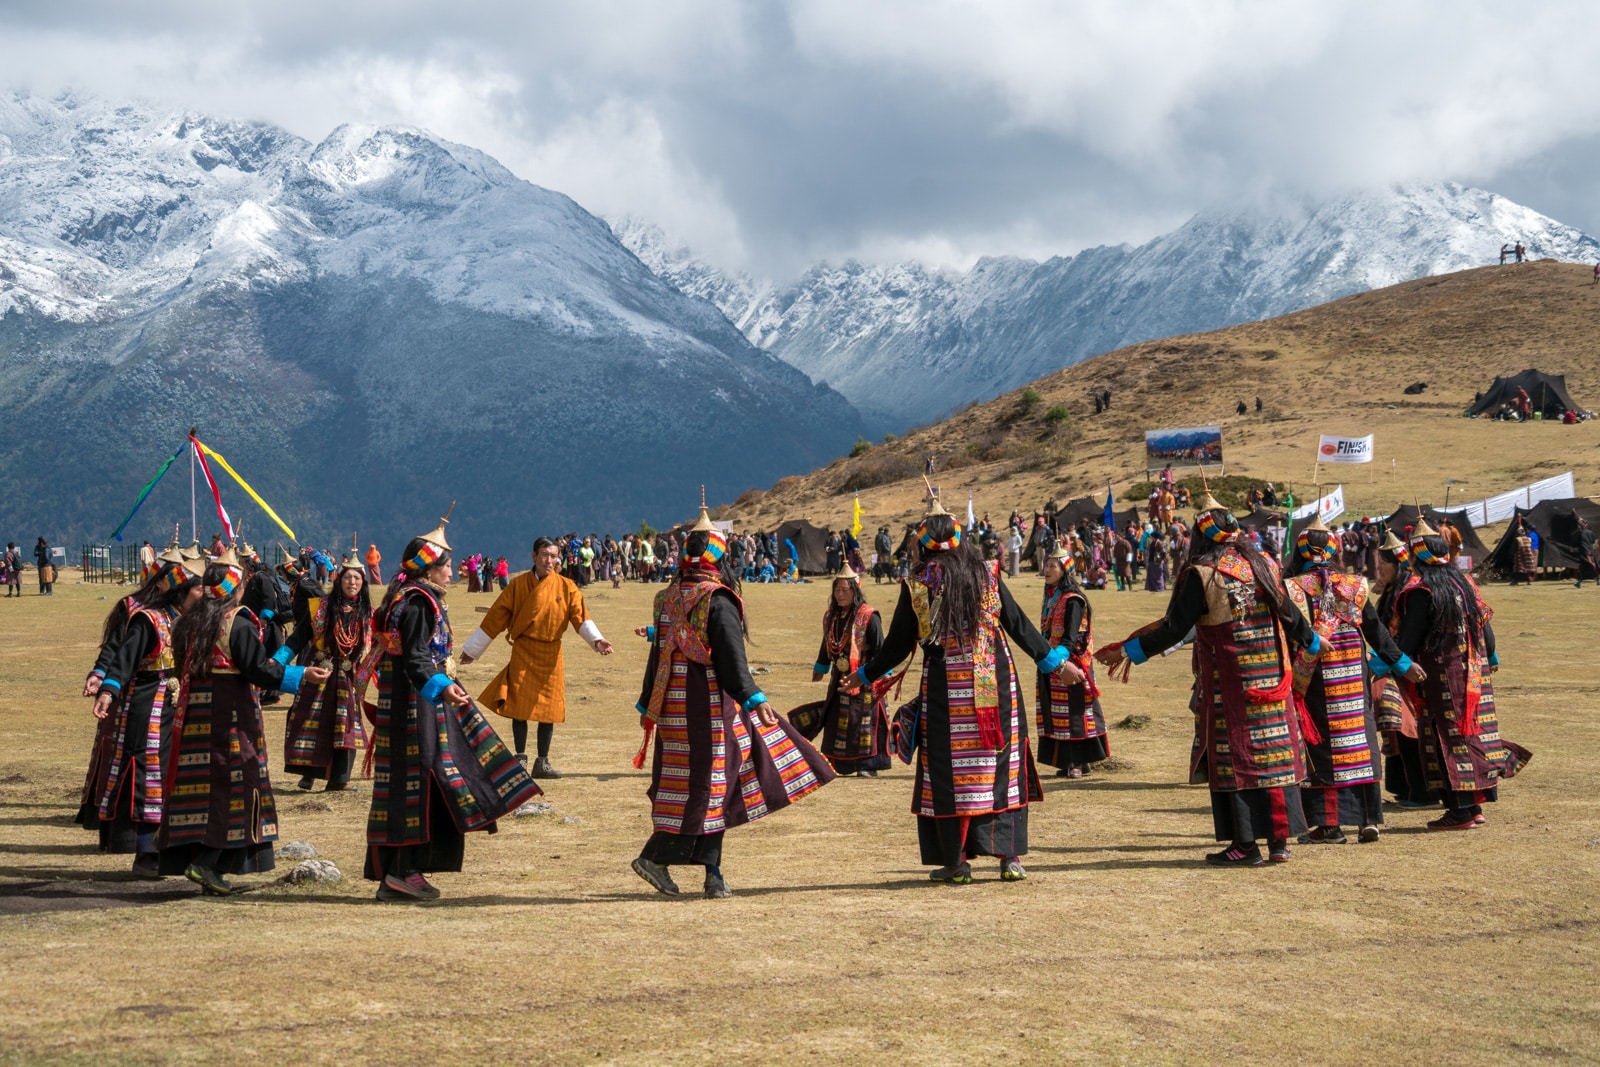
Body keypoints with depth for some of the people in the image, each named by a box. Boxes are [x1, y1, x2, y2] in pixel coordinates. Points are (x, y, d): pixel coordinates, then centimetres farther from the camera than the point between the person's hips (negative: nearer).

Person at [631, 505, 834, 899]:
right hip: (710, 706, -7)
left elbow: (658, 655, 14)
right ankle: (654, 857, -2)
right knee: (705, 782, 0)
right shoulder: (717, 601, -12)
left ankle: (712, 872, 12)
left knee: (701, 782, 11)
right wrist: (755, 701, -20)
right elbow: (731, 659, -19)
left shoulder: (668, 599, 9)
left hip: (673, 706, 8)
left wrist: (646, 705, 21)